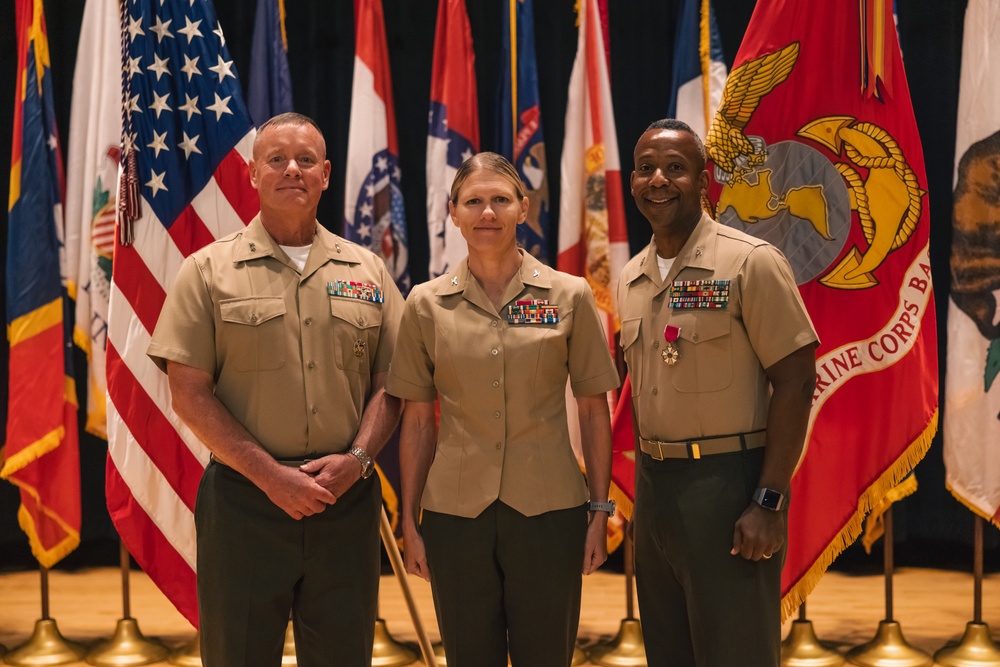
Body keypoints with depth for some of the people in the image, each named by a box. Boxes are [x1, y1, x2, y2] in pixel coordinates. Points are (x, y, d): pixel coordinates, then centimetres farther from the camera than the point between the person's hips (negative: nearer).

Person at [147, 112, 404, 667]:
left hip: (347, 501, 2)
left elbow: (390, 385, 9)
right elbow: (189, 393, -5)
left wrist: (357, 458, -9)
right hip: (245, 502, -2)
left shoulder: (367, 272, 9)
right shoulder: (210, 271, 1)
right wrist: (271, 475, -13)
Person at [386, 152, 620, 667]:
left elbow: (594, 411, 4)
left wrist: (600, 509, 0)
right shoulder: (427, 305, 3)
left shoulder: (569, 296, 0)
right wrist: (409, 521, 4)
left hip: (548, 509, -1)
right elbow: (417, 421, 5)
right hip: (454, 510, 1)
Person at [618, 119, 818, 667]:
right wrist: (647, 474, 13)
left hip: (729, 483, -7)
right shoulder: (630, 279, 9)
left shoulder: (750, 263, -11)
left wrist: (770, 501, -18)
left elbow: (795, 381, -13)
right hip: (653, 484, 7)